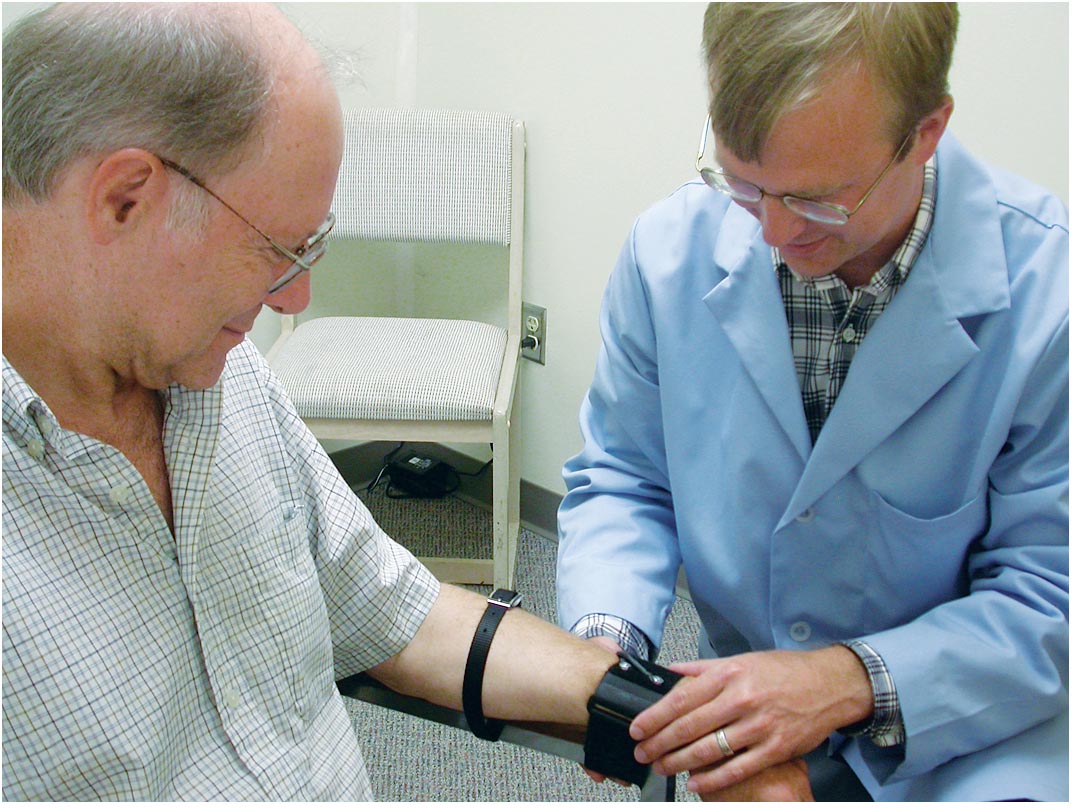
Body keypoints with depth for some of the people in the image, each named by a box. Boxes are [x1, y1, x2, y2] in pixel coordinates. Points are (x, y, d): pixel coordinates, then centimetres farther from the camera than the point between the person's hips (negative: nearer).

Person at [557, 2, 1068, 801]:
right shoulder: (671, 249, -9)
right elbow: (621, 480, 3)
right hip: (747, 717, 4)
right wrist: (604, 636, -16)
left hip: (973, 741, -3)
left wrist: (851, 682, -27)